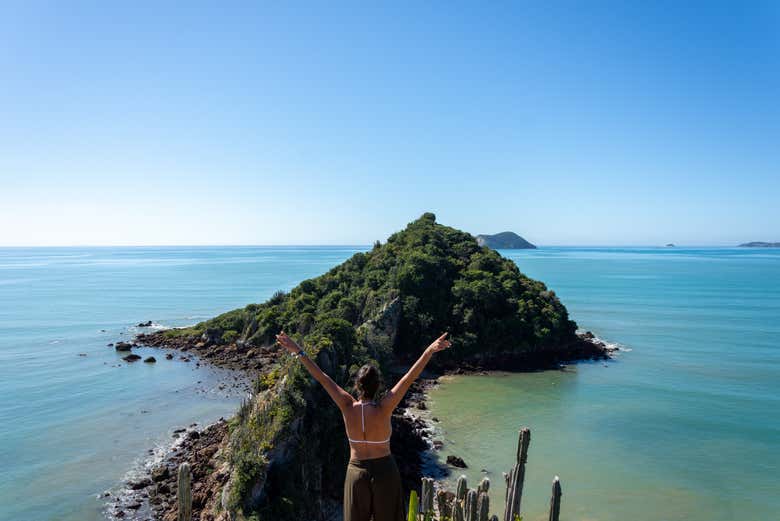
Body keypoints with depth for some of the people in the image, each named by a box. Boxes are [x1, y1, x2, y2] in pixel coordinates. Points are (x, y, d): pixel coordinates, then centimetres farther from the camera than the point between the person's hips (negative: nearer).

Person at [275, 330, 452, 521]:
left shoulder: (348, 407, -16)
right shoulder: (383, 409, -22)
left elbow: (321, 377, -14)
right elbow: (409, 378, -28)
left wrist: (298, 352, -10)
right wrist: (429, 350, -32)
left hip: (356, 471, 2)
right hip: (385, 471, -2)